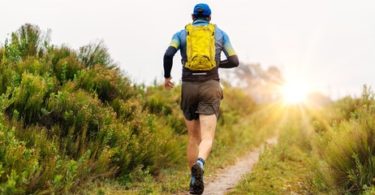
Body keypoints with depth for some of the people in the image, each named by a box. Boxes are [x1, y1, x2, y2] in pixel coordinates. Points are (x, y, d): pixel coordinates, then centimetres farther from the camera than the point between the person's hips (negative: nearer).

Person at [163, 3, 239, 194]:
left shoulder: (181, 34, 11)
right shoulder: (220, 33, 13)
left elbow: (168, 54, -8)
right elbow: (234, 61, 8)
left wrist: (166, 76, 9)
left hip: (189, 87, 2)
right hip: (210, 87, -1)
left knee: (194, 137, 17)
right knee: (207, 138, -12)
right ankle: (199, 165, -45)